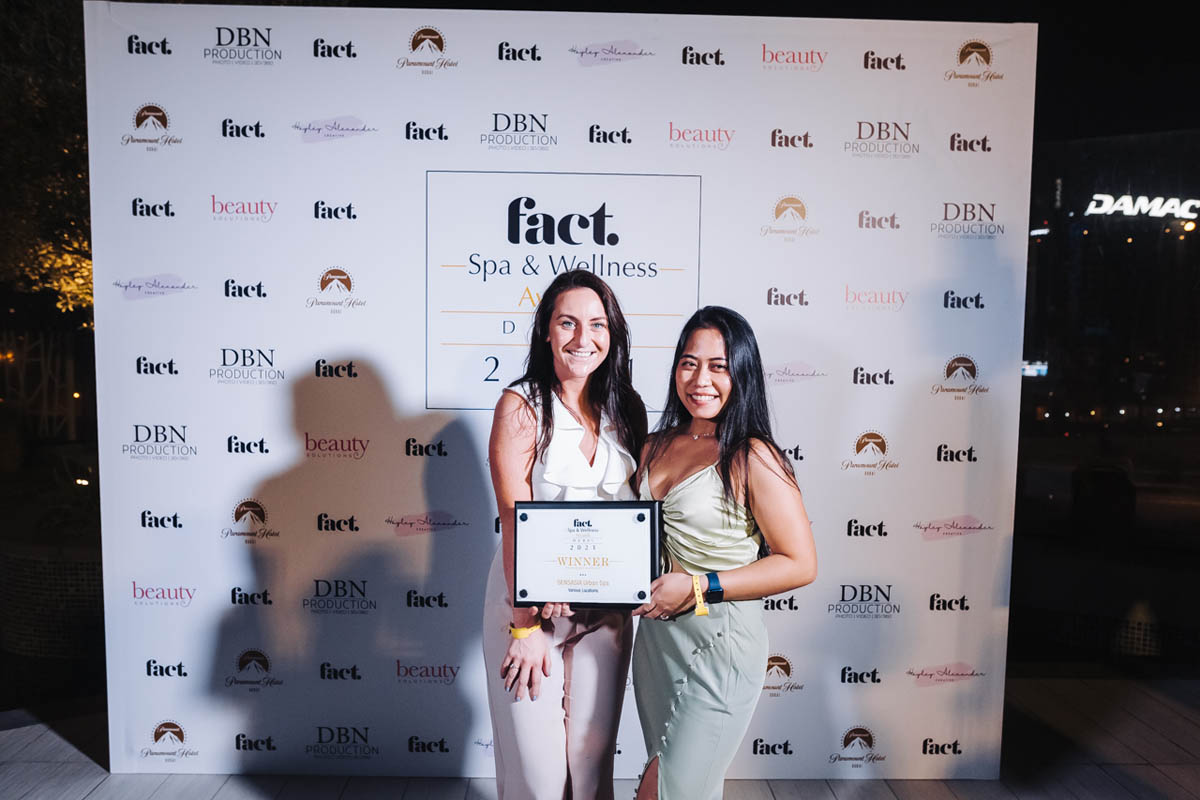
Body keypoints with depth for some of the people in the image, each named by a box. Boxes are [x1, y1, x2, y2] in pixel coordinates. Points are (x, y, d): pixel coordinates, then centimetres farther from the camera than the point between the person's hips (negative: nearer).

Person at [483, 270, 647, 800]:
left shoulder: (627, 408, 2)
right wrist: (526, 624, -14)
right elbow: (515, 522, -13)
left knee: (593, 754, 16)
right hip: (528, 598, -3)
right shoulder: (521, 405, -11)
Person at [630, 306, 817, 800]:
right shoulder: (655, 446, 5)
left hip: (720, 643, -6)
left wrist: (698, 588, -19)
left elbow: (801, 564, -15)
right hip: (655, 636, 6)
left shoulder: (753, 459, -15)